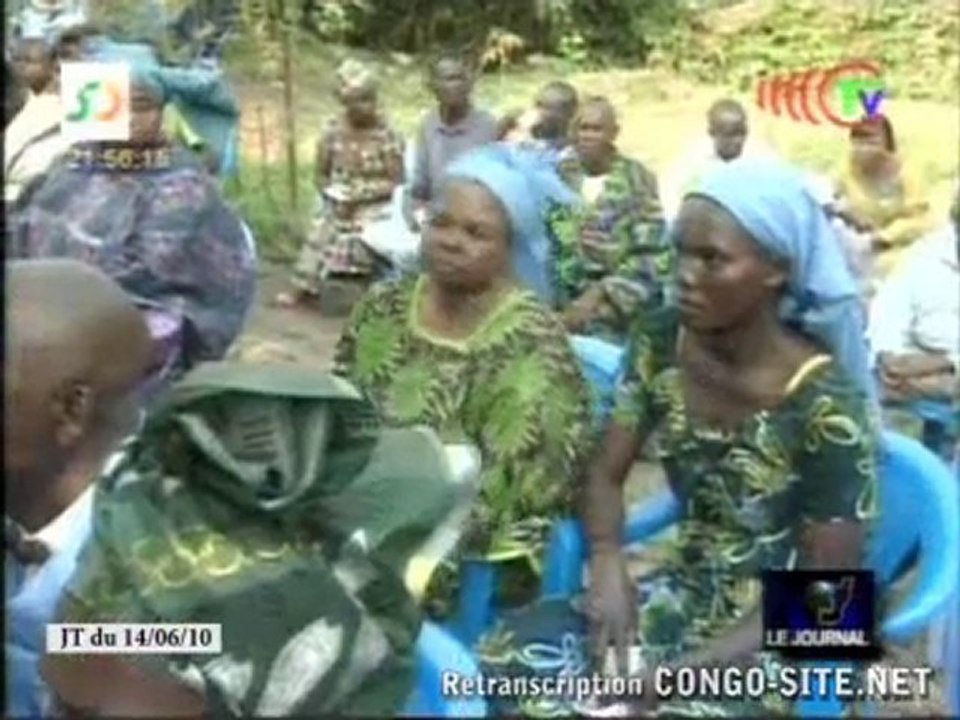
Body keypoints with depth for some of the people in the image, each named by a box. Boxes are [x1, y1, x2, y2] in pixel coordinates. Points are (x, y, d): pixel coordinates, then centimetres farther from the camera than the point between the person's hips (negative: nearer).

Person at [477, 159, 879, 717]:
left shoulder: (827, 405, -19)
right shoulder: (661, 343, -5)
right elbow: (606, 476, 3)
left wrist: (691, 666, -22)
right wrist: (608, 565, -18)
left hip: (783, 636, -5)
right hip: (683, 595, 5)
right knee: (513, 654, -17)